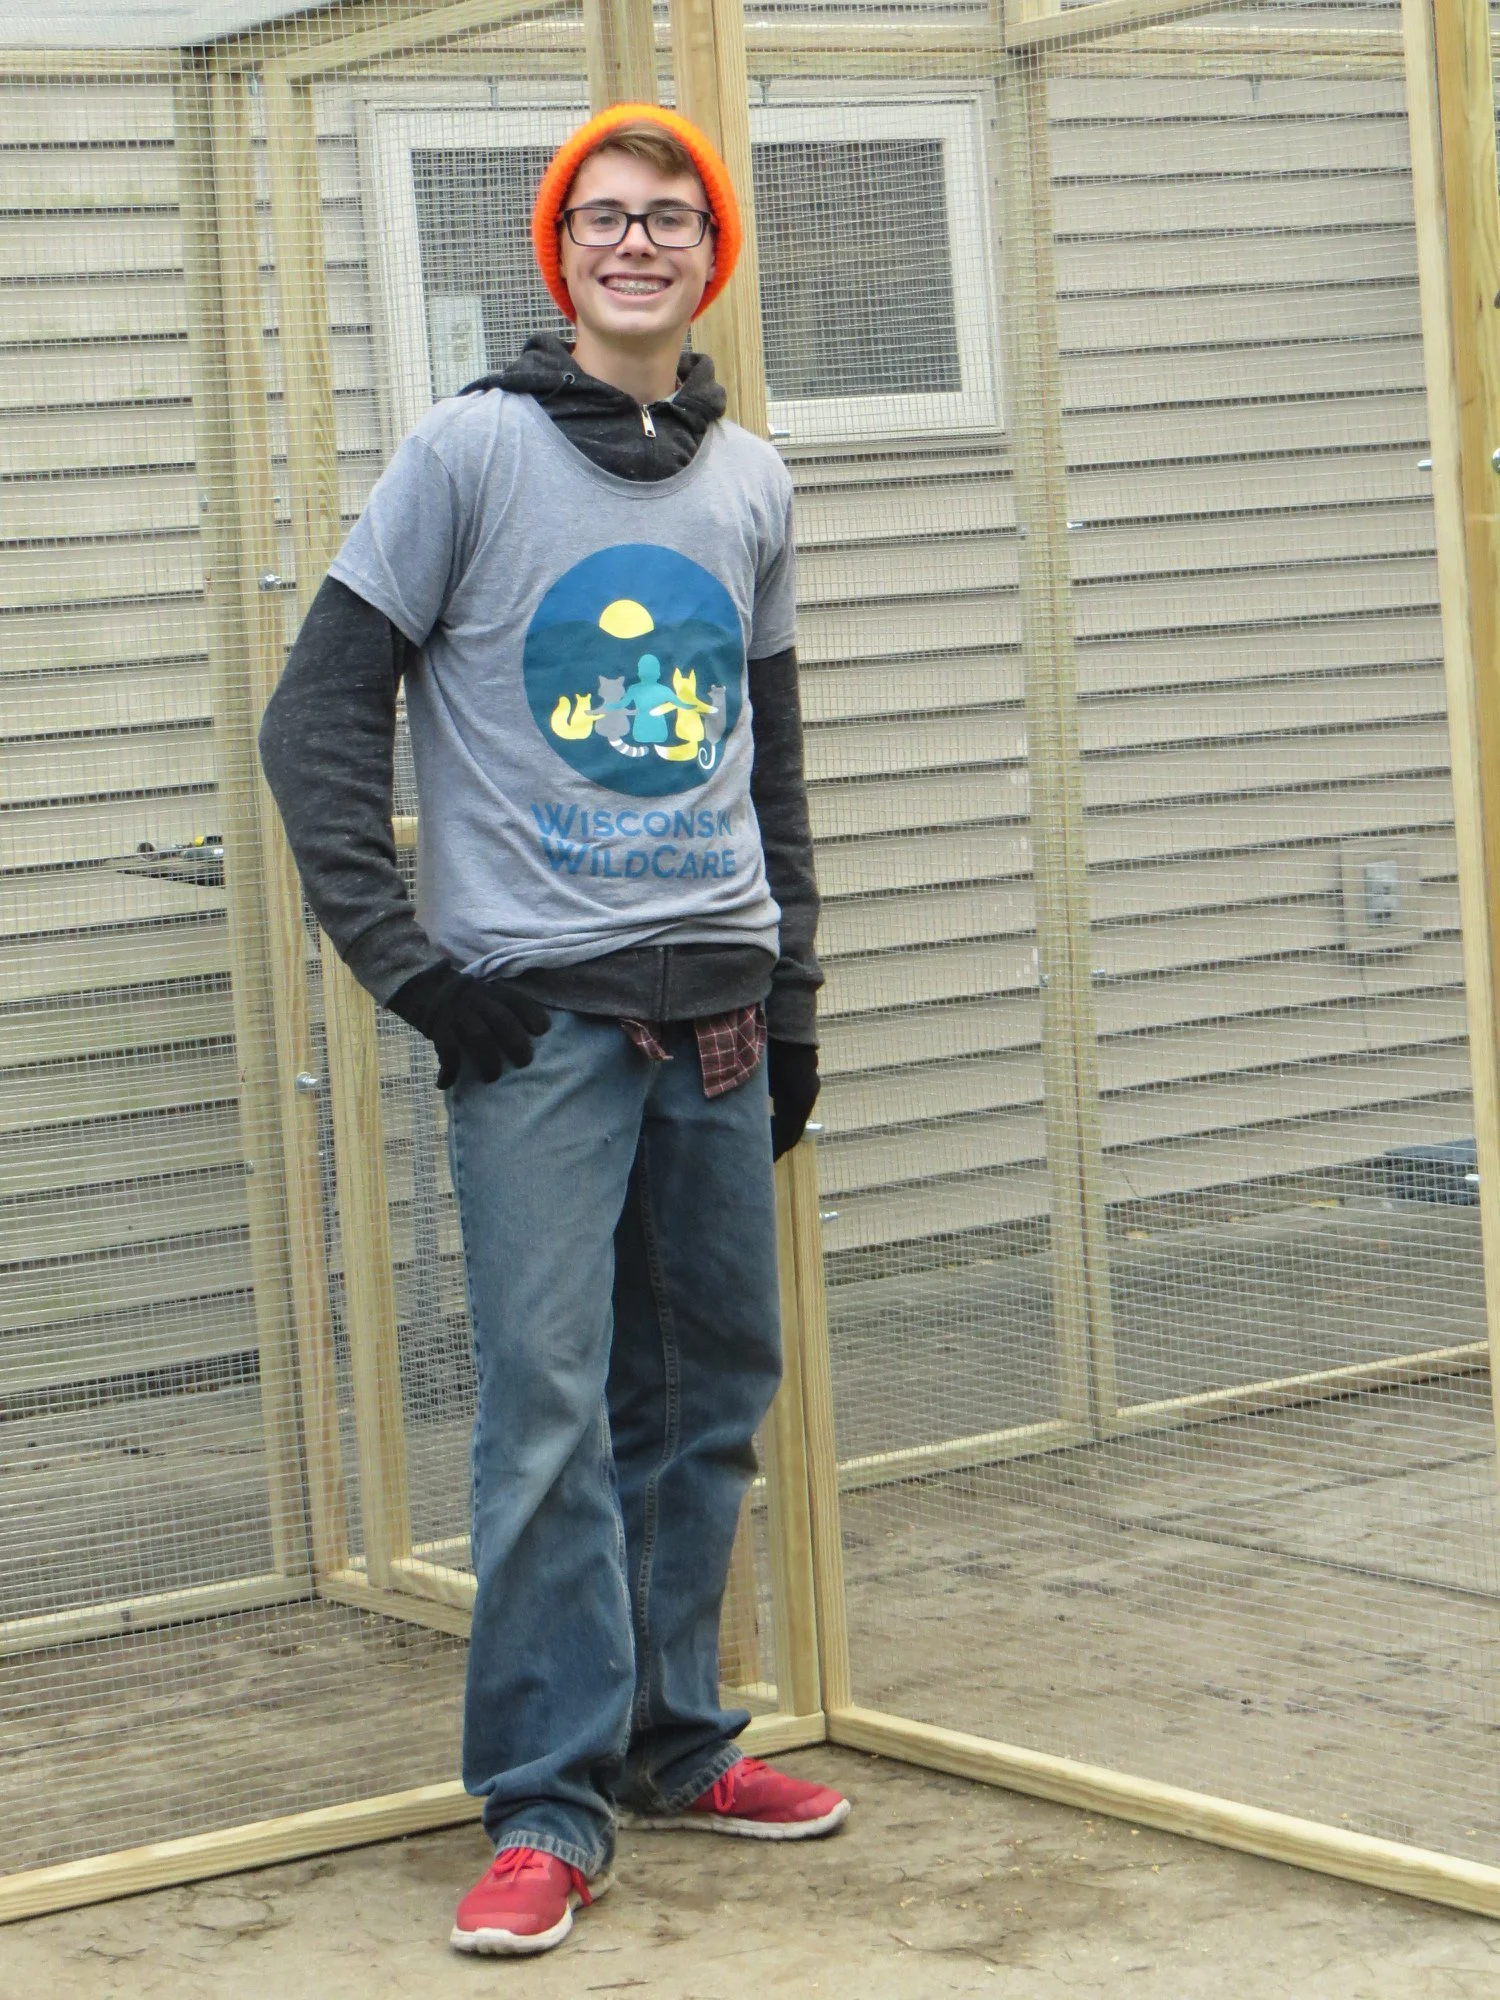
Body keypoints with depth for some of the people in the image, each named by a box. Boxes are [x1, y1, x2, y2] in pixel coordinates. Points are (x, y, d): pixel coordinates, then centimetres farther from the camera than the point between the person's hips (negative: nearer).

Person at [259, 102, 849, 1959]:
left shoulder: (750, 481, 12)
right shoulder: (471, 450, -3)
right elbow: (319, 717, -2)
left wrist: (793, 985, 16)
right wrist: (399, 956, -9)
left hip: (714, 1007, 5)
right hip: (536, 1007, -5)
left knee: (711, 1388, 10)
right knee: (550, 1405, -8)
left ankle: (672, 1743, 24)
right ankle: (547, 1805, 0)